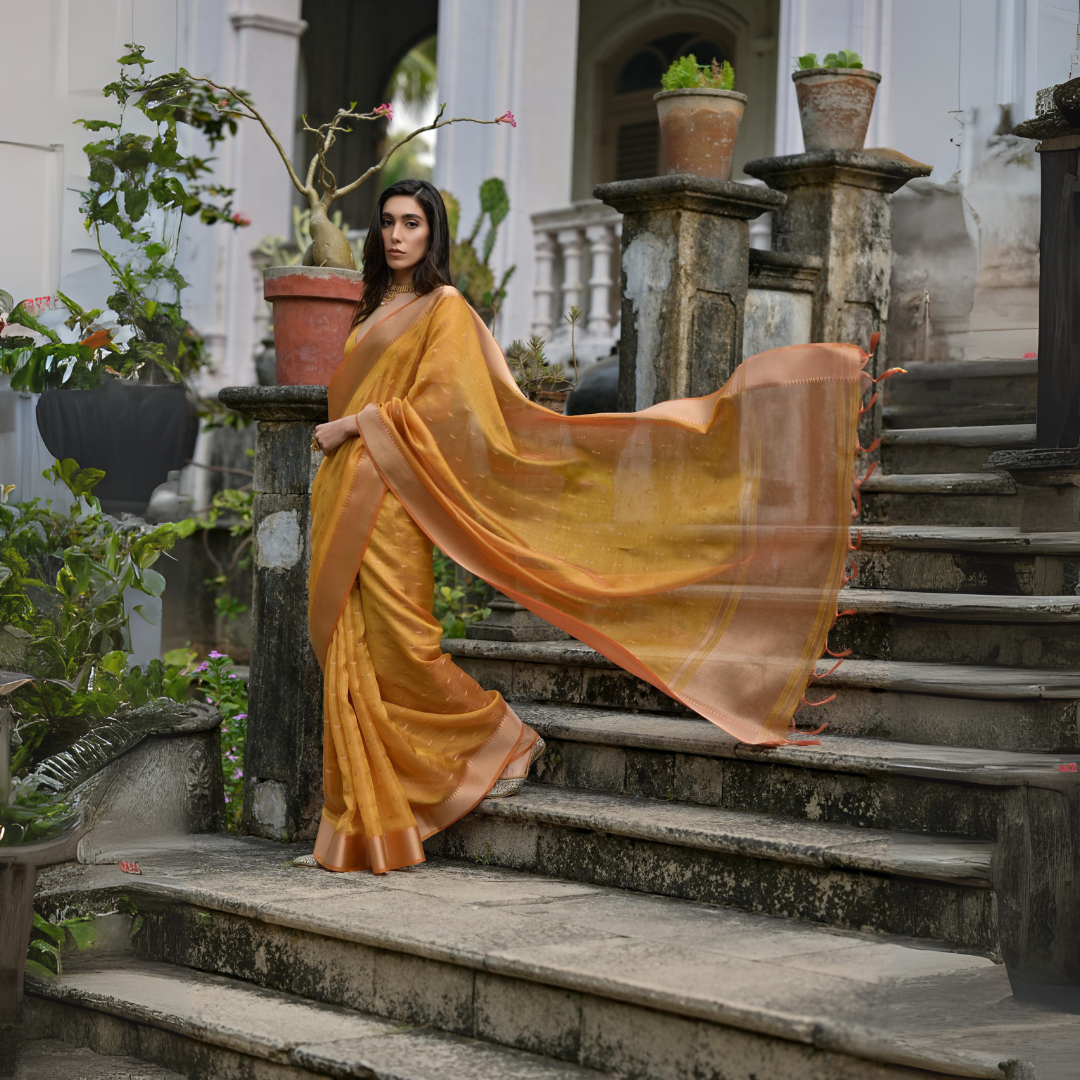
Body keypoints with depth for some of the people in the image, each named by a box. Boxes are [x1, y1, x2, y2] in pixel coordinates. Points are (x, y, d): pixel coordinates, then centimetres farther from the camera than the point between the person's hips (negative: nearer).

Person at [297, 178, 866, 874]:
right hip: (343, 499, 8)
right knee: (348, 652, 4)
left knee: (395, 643, -11)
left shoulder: (444, 307, -2)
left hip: (388, 501, -7)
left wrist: (355, 425, -11)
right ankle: (362, 827, 6)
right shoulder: (375, 311, 22)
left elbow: (436, 404, -11)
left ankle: (504, 738, 11)